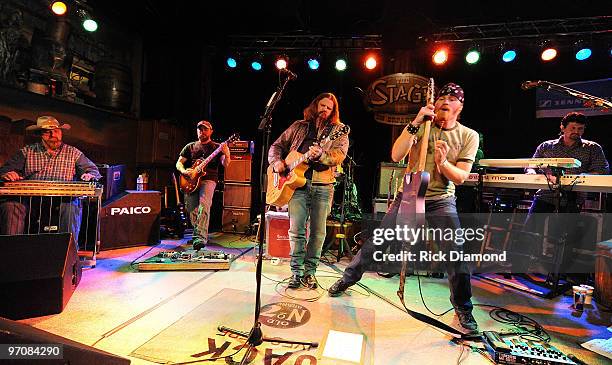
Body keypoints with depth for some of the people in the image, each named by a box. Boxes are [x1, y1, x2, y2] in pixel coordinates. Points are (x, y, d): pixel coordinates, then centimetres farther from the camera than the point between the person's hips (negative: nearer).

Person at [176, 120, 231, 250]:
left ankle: (200, 237, -31)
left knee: (204, 204, -25)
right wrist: (184, 171, -5)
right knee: (191, 209, -1)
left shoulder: (217, 147, 10)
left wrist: (226, 154, -26)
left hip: (208, 180, -4)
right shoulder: (190, 146, 19)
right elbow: (179, 163, 17)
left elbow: (225, 164, -4)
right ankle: (198, 233, 21)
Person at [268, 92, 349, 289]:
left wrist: (320, 155, -29)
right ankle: (296, 272, 11)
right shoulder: (299, 126, 16)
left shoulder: (338, 130, 9)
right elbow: (277, 146, 19)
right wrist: (277, 162, -1)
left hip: (323, 185, 0)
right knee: (296, 230, -2)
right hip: (297, 182, 1)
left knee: (318, 232, 3)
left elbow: (339, 155, -9)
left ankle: (310, 271, 18)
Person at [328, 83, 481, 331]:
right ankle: (349, 278, 21)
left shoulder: (469, 136, 1)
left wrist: (442, 162, -25)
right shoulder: (421, 126, -1)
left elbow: (461, 177, -4)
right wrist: (415, 122, -22)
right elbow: (396, 156, -16)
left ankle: (463, 307, 17)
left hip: (441, 200, 1)